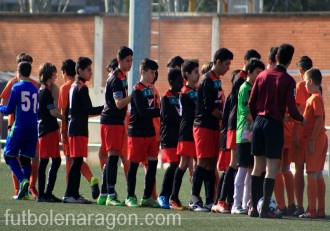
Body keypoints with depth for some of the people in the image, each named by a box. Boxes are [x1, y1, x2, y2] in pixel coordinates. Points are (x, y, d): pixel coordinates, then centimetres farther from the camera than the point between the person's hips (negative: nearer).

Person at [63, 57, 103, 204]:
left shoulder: (74, 86, 16)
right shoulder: (82, 88, -12)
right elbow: (89, 110, -15)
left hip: (74, 128, 10)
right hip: (79, 129, -10)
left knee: (77, 161, 10)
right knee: (77, 161, -10)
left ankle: (74, 193, 11)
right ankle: (70, 194, -12)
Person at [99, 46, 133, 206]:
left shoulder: (122, 77, 16)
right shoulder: (116, 79, -15)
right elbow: (119, 103, -22)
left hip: (118, 122, 10)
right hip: (111, 122, -10)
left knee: (112, 157, 10)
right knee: (113, 156, -13)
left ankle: (105, 195, 14)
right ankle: (111, 195, -17)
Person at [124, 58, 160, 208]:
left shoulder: (151, 88, 13)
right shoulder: (137, 90, -12)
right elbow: (143, 112, -20)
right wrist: (161, 111, -22)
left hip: (150, 132, 8)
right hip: (137, 132, -8)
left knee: (153, 162, 5)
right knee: (134, 164, -1)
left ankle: (147, 197, 12)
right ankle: (130, 197, 6)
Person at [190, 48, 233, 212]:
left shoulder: (217, 80, 17)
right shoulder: (208, 81, -13)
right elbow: (209, 107, -18)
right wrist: (225, 117, -9)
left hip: (213, 127, 9)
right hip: (204, 126, -9)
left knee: (211, 163, 8)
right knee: (203, 162, -9)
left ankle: (210, 200, 9)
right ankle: (194, 200, -7)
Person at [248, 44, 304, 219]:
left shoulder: (262, 76, 6)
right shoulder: (288, 81, -8)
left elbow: (251, 103, 7)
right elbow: (291, 109, -12)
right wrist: (302, 119, 7)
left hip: (259, 122, 5)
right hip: (275, 124, -5)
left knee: (258, 166, 11)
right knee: (272, 168, -3)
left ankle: (254, 207, 10)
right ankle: (265, 209, -8)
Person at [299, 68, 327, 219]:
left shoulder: (315, 98, -14)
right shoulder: (316, 97, 15)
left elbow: (319, 120, -21)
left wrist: (312, 141, -22)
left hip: (314, 140, -10)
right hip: (320, 139, 10)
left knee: (312, 175, -9)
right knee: (318, 175, 11)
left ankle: (312, 210, -10)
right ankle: (321, 210, 12)